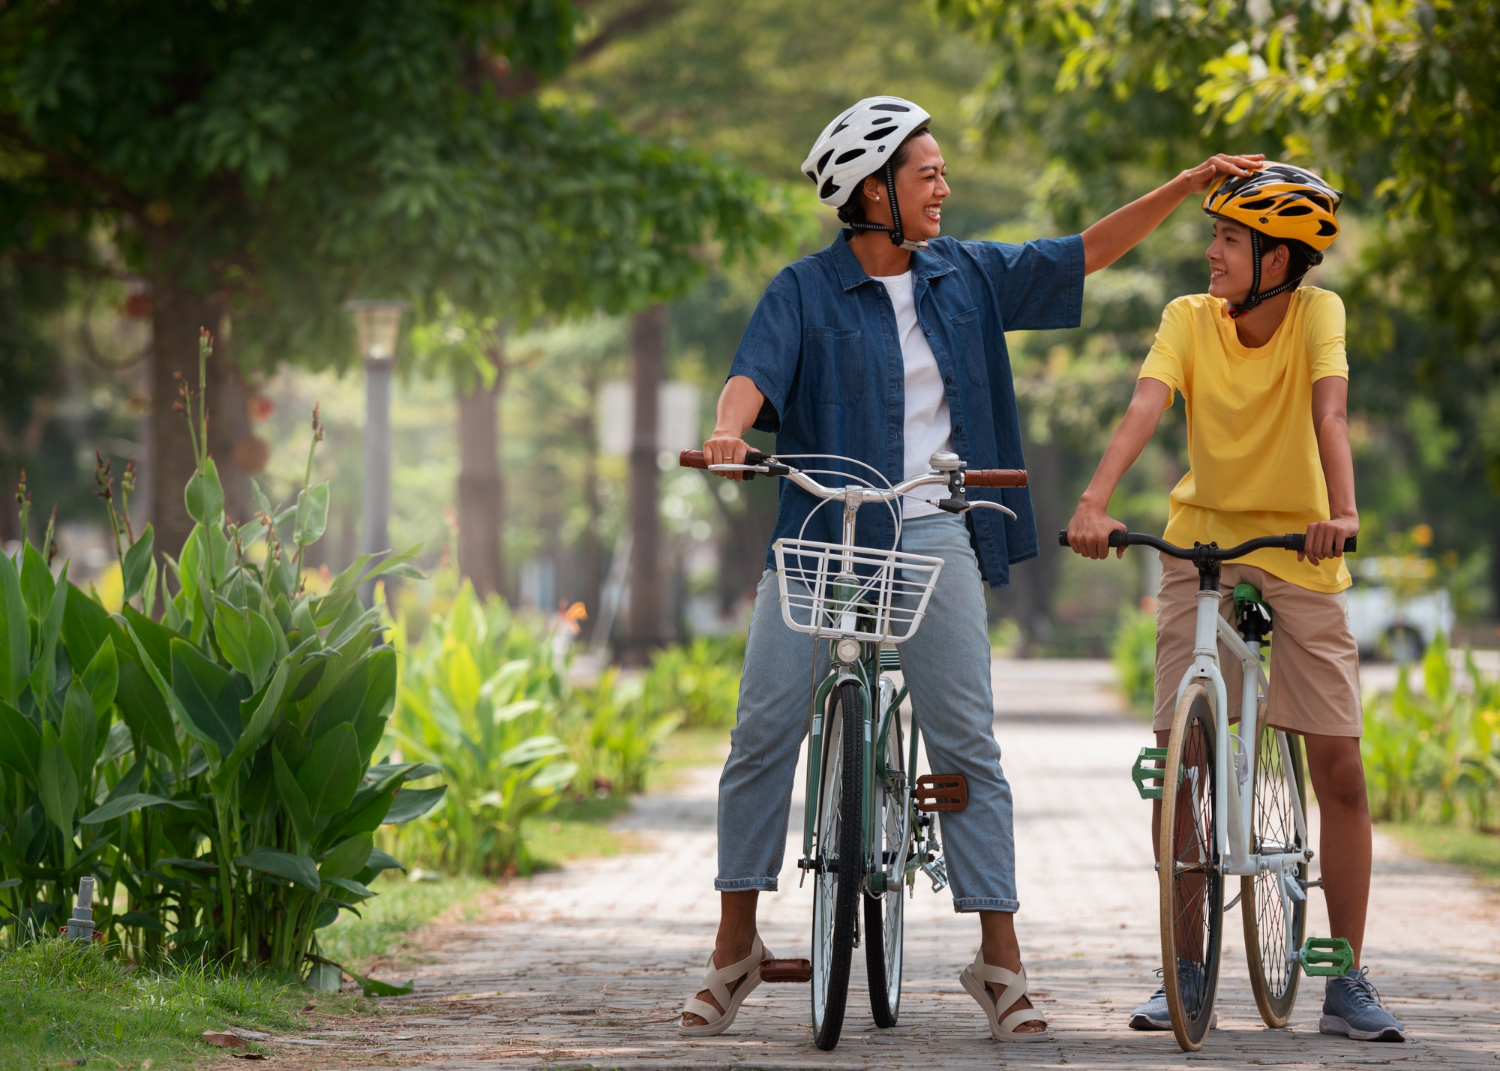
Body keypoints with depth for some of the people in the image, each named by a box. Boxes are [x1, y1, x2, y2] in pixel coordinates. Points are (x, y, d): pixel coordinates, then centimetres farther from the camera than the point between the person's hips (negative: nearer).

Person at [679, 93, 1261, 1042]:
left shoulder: (968, 276, 10)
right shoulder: (806, 291, 0)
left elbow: (1088, 254, 15)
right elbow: (755, 372, -14)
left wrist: (1190, 184, 9)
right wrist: (728, 430, -36)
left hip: (932, 538, 2)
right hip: (819, 535, -2)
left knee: (968, 748, -2)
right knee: (763, 734, -5)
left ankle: (1001, 961, 2)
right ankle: (735, 948, 6)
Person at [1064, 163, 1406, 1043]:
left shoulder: (1316, 313, -11)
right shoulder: (1190, 319, -8)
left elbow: (1329, 413, -27)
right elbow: (1145, 410, -23)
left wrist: (1342, 512, -45)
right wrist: (1095, 503, -40)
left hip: (1300, 547, -1)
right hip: (1202, 541, 1)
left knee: (1340, 769, -4)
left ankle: (1347, 981, 6)